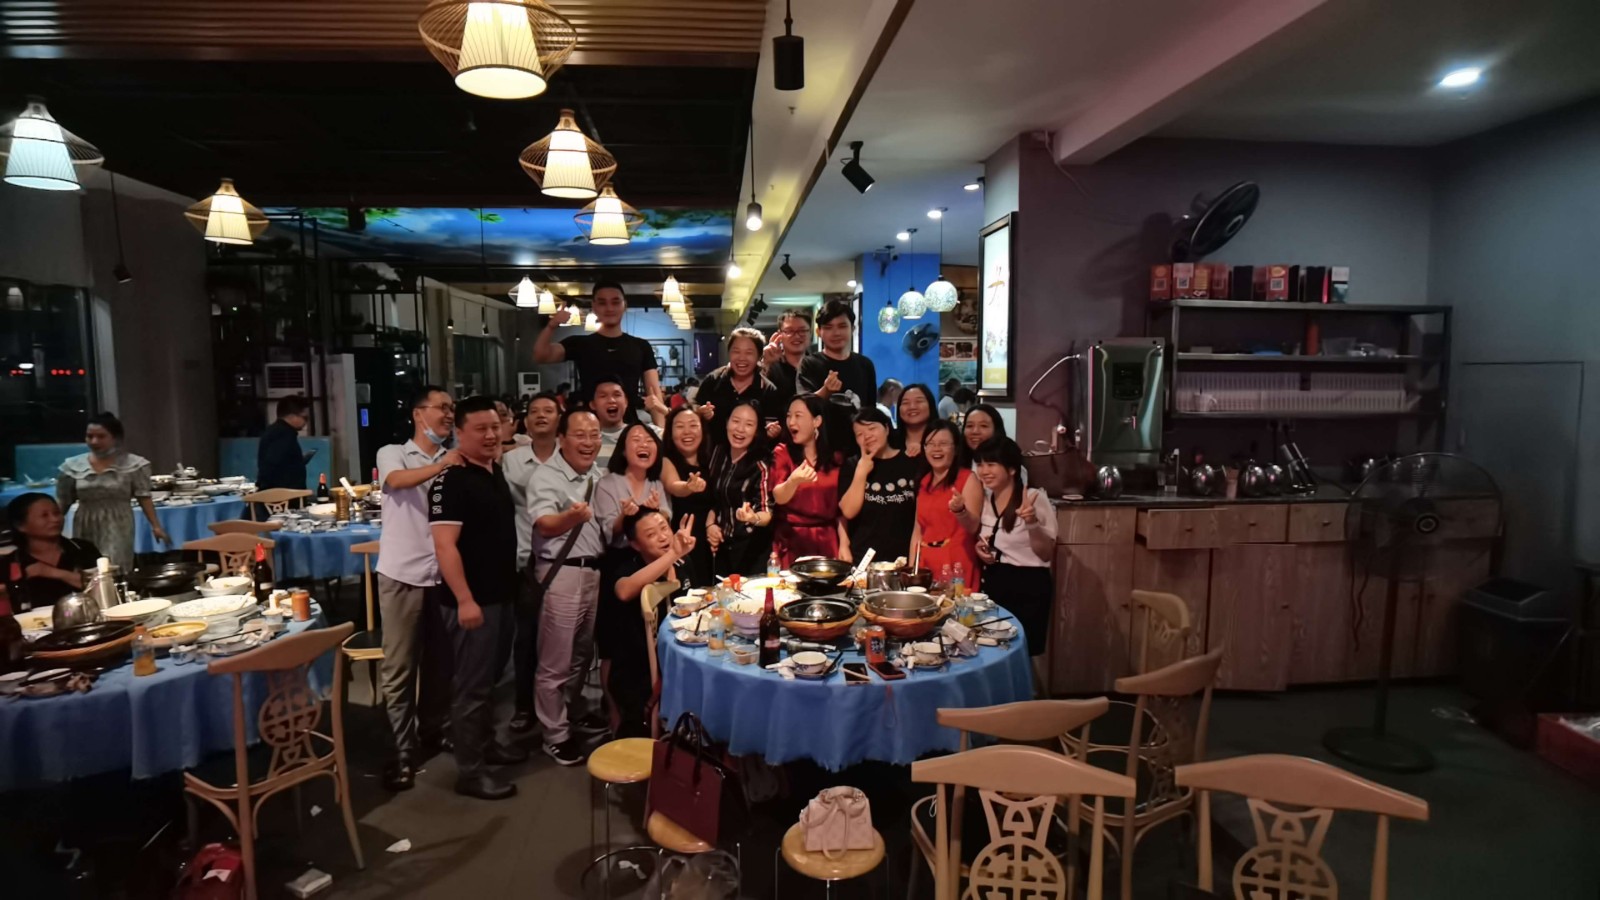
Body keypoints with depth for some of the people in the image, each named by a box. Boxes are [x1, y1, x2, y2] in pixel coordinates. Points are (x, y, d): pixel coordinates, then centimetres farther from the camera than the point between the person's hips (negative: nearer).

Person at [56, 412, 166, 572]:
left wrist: (155, 525, -12)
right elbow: (62, 501, 10)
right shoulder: (72, 466, 4)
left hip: (117, 528, -3)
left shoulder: (133, 464, -4)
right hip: (85, 529, 3)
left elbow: (144, 498, -5)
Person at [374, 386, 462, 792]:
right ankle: (403, 751, 12)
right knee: (399, 668, 2)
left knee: (440, 663, 13)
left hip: (444, 575, 4)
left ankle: (432, 733, 30)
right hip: (403, 574, -3)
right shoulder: (392, 453, 2)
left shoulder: (457, 462, 11)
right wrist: (440, 466, -37)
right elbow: (397, 480, -21)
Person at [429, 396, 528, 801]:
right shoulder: (452, 481, -18)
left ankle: (487, 743, 36)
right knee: (470, 683, 0)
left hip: (498, 593, 9)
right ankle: (469, 772, 11)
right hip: (471, 599, -9)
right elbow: (444, 544, -24)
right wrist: (465, 600, -27)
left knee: (487, 677, 21)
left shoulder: (496, 471, 9)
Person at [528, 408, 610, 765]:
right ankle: (555, 734, 15)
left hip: (596, 570, 7)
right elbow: (545, 524, -27)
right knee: (555, 662, 2)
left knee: (583, 653, 20)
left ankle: (573, 712, 39)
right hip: (561, 573, -7)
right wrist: (571, 516, -45)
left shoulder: (598, 476, 10)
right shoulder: (546, 477, -11)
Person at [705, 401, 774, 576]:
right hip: (724, 547, 5)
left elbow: (767, 512, -16)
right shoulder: (718, 454, 1)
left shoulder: (761, 465, -16)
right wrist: (710, 524, -2)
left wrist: (753, 517, -36)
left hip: (752, 550, -5)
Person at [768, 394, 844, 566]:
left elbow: (841, 506, 7)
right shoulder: (782, 453, -1)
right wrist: (794, 481, -35)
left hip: (826, 542, 2)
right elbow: (779, 497, -15)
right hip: (791, 541, -1)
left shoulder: (835, 458, 5)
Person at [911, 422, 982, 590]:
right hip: (926, 563, 5)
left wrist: (960, 510, -32)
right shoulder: (924, 481, 12)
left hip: (956, 565, -5)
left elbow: (973, 527, -13)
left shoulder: (968, 478, -4)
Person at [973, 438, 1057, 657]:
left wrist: (1032, 523, -25)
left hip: (1028, 587, -5)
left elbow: (1046, 554, -10)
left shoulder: (1035, 499, -10)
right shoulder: (984, 500, 7)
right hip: (993, 584, 5)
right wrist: (979, 547, 1)